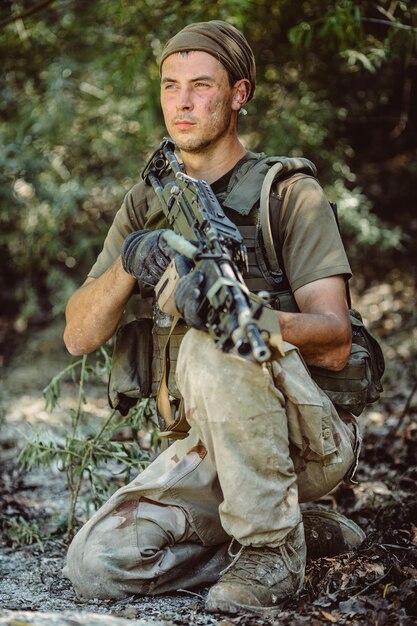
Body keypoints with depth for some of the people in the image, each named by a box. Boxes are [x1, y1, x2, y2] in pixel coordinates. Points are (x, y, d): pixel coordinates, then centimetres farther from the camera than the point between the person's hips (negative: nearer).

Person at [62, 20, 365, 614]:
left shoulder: (290, 193, -5)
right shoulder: (147, 204, 10)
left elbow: (335, 343, -17)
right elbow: (79, 336, 1)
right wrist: (128, 265, -19)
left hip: (311, 438, -5)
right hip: (211, 448, 6)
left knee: (211, 346, -34)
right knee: (95, 564, -15)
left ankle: (271, 547, -18)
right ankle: (298, 532, 4)